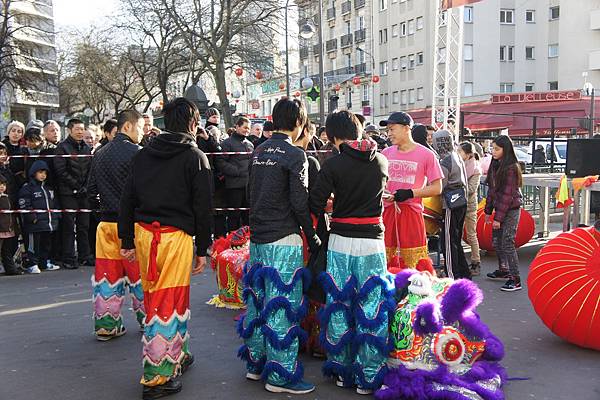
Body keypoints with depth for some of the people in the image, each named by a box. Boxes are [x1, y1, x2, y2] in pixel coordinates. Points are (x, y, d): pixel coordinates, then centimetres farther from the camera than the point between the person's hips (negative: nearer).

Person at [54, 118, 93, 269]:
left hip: (83, 193, 5)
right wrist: (75, 185, -13)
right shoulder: (63, 147, -4)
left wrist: (86, 186, 0)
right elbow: (60, 170, -11)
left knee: (84, 226, 9)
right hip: (68, 193, -5)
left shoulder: (87, 148, 15)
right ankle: (68, 258, 4)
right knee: (69, 227, -2)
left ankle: (85, 256, 16)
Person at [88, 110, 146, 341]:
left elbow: (91, 191, 13)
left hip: (106, 223, 6)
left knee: (107, 274, 9)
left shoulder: (99, 154, 10)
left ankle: (106, 325, 14)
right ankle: (148, 320, 18)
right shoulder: (136, 153, -12)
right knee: (140, 273, 7)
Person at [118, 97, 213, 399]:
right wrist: (203, 249, 1)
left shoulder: (143, 154, 11)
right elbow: (203, 207, -5)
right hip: (175, 236, -6)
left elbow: (127, 199, 12)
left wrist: (127, 241, 16)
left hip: (143, 233, 6)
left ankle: (176, 355, 35)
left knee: (155, 297, 17)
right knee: (169, 303, 1)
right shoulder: (195, 157, -3)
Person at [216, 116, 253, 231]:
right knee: (234, 215, 0)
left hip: (249, 185, 6)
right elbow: (221, 162, -11)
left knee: (248, 215, 12)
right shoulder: (227, 143, -3)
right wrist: (237, 171, -15)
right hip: (234, 184, -6)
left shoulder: (250, 144, 19)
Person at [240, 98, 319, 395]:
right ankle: (280, 375, 6)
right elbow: (300, 202, -14)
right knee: (283, 305, -1)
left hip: (257, 237, 8)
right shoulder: (295, 155, -12)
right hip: (283, 239, -8)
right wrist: (312, 236, -4)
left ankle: (255, 364, 26)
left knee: (258, 299, 15)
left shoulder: (258, 152, 10)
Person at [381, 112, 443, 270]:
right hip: (387, 211, 4)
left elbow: (437, 188, -3)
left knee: (414, 266, -1)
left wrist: (411, 193, -15)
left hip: (411, 212, -4)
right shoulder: (386, 153, 9)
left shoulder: (426, 154, -3)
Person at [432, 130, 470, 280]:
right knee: (456, 241, 17)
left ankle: (452, 277, 2)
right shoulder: (458, 157, 11)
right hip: (461, 202, 9)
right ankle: (464, 274, 25)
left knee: (449, 242, -2)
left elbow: (439, 188, -15)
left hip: (451, 205, -9)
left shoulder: (444, 163, -17)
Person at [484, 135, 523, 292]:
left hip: (511, 210, -9)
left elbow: (507, 195, -20)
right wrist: (488, 211, 11)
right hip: (499, 208, 9)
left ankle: (516, 280, -3)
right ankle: (503, 270, 33)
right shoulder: (495, 165, 8)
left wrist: (499, 218, -20)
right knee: (496, 241, 15)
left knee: (507, 243, -9)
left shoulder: (511, 168, -18)